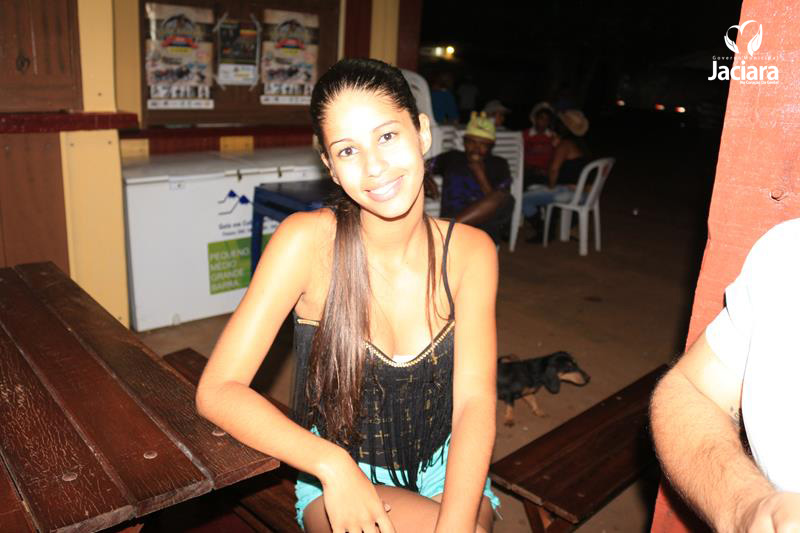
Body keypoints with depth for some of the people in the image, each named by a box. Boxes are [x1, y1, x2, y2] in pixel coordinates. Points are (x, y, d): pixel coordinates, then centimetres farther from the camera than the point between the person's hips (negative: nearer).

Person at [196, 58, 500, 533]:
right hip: (336, 477, -2)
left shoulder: (470, 251, -9)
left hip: (443, 470, 2)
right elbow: (217, 391, -17)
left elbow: (474, 402, -14)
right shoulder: (308, 240, -17)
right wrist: (333, 465, -29)